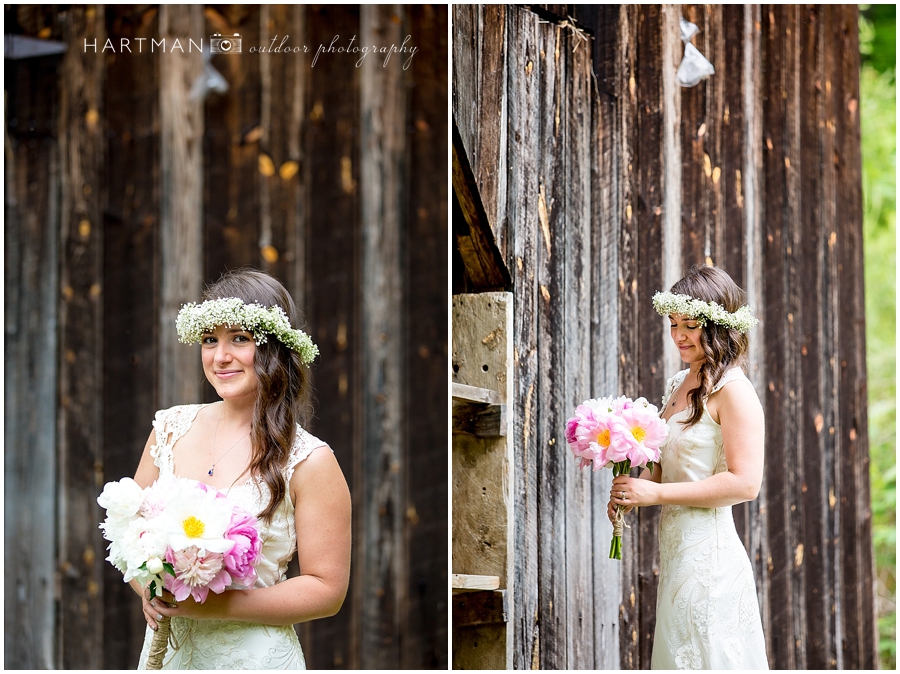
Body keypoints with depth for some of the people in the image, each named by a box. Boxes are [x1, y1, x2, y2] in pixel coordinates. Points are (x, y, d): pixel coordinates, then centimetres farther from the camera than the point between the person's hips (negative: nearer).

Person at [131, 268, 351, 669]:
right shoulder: (171, 428, -1)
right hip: (166, 647, 4)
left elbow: (327, 590, -13)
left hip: (253, 656, -4)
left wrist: (219, 606, -21)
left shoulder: (309, 463, -13)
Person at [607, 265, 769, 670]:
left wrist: (655, 493, -17)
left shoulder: (732, 390, -13)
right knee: (675, 652, 13)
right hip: (674, 545, 8)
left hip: (709, 549, -8)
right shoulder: (679, 385, 13)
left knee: (704, 658, -2)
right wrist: (633, 491, 3)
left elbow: (744, 483, -19)